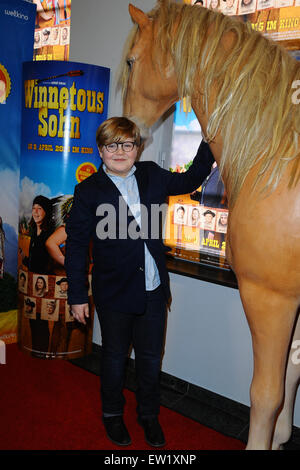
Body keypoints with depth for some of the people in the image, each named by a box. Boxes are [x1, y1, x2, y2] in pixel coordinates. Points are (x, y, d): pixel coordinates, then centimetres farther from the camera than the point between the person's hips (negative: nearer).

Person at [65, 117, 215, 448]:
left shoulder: (151, 175, 1)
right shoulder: (88, 190, -9)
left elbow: (190, 180, 17)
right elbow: (75, 245, -7)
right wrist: (78, 296, -7)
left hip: (153, 290, 3)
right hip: (114, 293, -3)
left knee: (151, 357, 17)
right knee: (115, 357, 16)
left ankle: (148, 415, 41)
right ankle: (112, 414, 42)